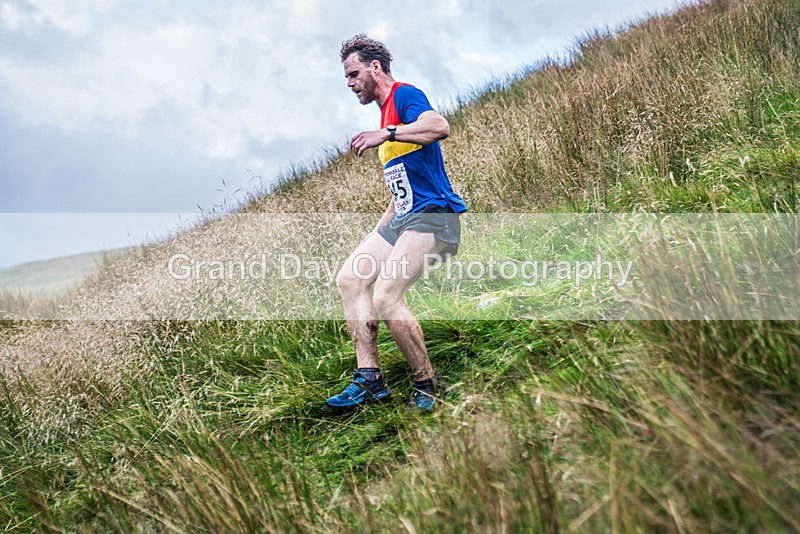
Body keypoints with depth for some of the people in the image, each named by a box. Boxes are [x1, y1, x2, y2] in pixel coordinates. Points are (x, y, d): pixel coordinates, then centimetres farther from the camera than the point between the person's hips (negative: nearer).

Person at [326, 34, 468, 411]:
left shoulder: (404, 95, -6)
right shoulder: (386, 111, 23)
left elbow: (440, 126, -30)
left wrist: (385, 135, -31)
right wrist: (379, 232, 25)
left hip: (432, 215, -11)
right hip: (404, 217, 11)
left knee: (386, 298, -21)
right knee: (349, 278, 3)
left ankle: (427, 385, -4)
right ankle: (369, 379, 3)